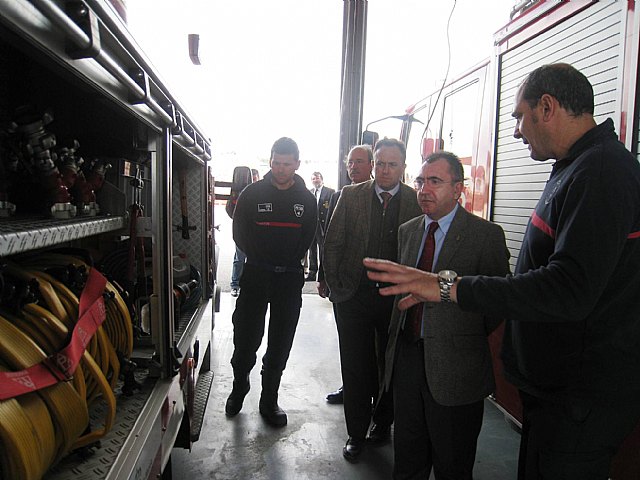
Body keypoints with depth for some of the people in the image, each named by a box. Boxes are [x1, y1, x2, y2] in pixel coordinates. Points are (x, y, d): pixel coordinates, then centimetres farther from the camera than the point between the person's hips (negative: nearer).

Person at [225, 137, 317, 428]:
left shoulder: (307, 200, 5)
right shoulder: (253, 194, 0)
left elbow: (307, 239, 10)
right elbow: (240, 234, 4)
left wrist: (289, 261, 4)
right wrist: (260, 260, 3)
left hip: (290, 278, 1)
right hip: (255, 274, -1)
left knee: (280, 344, 7)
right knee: (246, 337, 4)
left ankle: (269, 400, 23)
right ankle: (239, 387, 30)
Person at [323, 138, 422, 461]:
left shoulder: (417, 201, -3)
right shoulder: (351, 196, 0)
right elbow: (332, 244, 2)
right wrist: (336, 286, -1)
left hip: (397, 299, 0)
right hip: (354, 297, 1)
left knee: (391, 367, 15)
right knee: (355, 369, 9)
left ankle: (382, 423, 38)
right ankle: (356, 434, 27)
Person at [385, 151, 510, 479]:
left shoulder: (486, 235, -11)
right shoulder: (407, 231, 8)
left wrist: (470, 340, 0)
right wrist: (398, 338, 10)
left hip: (454, 366, -5)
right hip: (406, 357, 5)